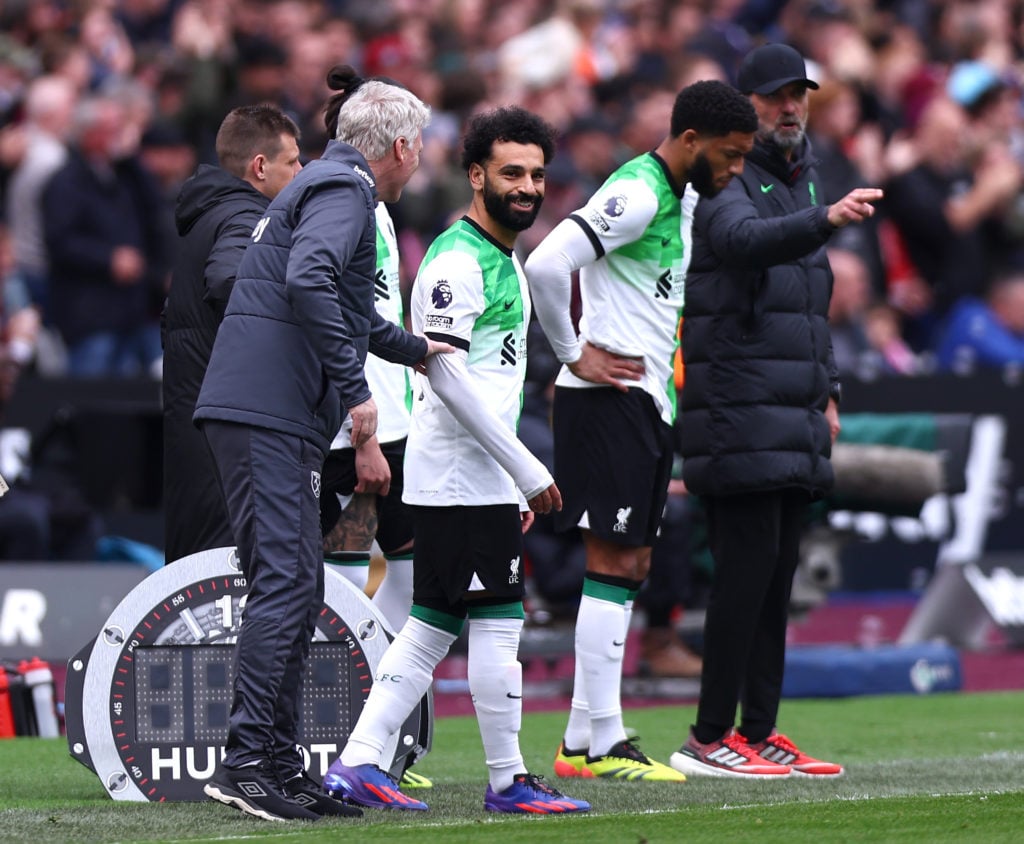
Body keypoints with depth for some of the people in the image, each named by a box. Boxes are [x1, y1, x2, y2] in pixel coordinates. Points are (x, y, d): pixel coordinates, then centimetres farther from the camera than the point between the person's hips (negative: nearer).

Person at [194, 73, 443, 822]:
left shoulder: (332, 186, 26)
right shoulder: (343, 193, -7)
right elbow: (307, 282, -25)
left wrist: (412, 349, 56)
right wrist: (355, 387, -23)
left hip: (271, 417, 11)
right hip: (271, 414, -11)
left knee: (296, 588, 11)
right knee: (286, 581, -14)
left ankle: (281, 762, 13)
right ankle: (245, 761, -18)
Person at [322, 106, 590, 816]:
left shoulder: (504, 261, 19)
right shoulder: (457, 260, -12)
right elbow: (445, 373, -20)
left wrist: (517, 484, 21)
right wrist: (528, 470, -19)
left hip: (482, 477, 10)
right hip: (462, 475, -10)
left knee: (433, 625, 8)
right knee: (498, 623, -5)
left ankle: (357, 763, 6)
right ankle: (509, 780, 1)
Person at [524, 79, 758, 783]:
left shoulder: (683, 198, 15)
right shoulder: (638, 193, -16)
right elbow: (546, 265, -27)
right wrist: (576, 355, -17)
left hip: (647, 403, 10)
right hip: (611, 401, -10)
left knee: (631, 566, 10)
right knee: (614, 564, -9)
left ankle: (583, 741, 13)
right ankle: (603, 744, -8)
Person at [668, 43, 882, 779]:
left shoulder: (803, 180, 20)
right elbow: (745, 241, -29)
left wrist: (828, 388, 23)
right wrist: (827, 219, -45)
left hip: (796, 416, 8)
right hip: (736, 409, -8)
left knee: (778, 572, 7)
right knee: (747, 566, -12)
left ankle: (759, 731, 11)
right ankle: (709, 738, -8)